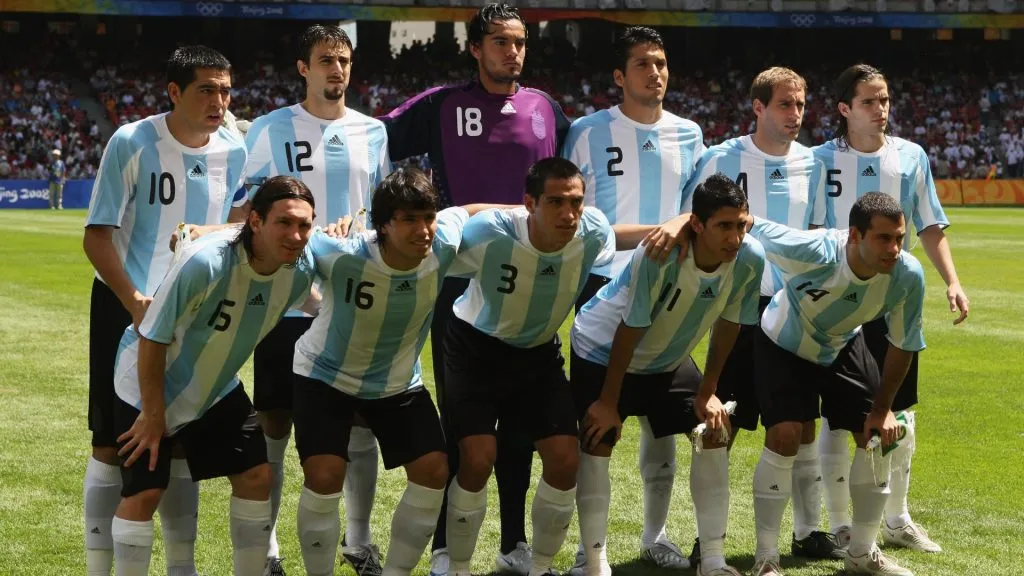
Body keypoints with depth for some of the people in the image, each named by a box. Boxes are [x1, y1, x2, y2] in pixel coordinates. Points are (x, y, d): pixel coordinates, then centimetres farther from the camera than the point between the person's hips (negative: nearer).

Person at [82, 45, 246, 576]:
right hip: (122, 307, -4)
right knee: (112, 447, -2)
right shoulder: (132, 143, -17)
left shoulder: (233, 150, -3)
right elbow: (97, 235, -16)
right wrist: (135, 302, -25)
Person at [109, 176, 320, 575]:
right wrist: (153, 413, -18)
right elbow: (153, 337, -26)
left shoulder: (301, 268, -18)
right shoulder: (205, 262, -36)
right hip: (148, 387, -6)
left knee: (257, 475, 3)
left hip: (217, 388, 6)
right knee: (144, 493, -10)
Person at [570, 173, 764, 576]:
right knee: (597, 445, -9)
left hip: (669, 361, 5)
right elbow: (630, 330, -27)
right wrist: (609, 401, -18)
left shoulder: (750, 260, -24)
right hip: (602, 352, -5)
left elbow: (728, 324, -6)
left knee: (713, 431, -2)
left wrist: (708, 392, 0)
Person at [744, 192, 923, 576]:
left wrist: (883, 407, -6)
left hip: (844, 346, 4)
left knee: (879, 436, 0)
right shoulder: (811, 253, -41)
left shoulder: (907, 275, -29)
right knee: (785, 434, -18)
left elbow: (903, 344, -12)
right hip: (784, 345, -4)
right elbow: (749, 226, -25)